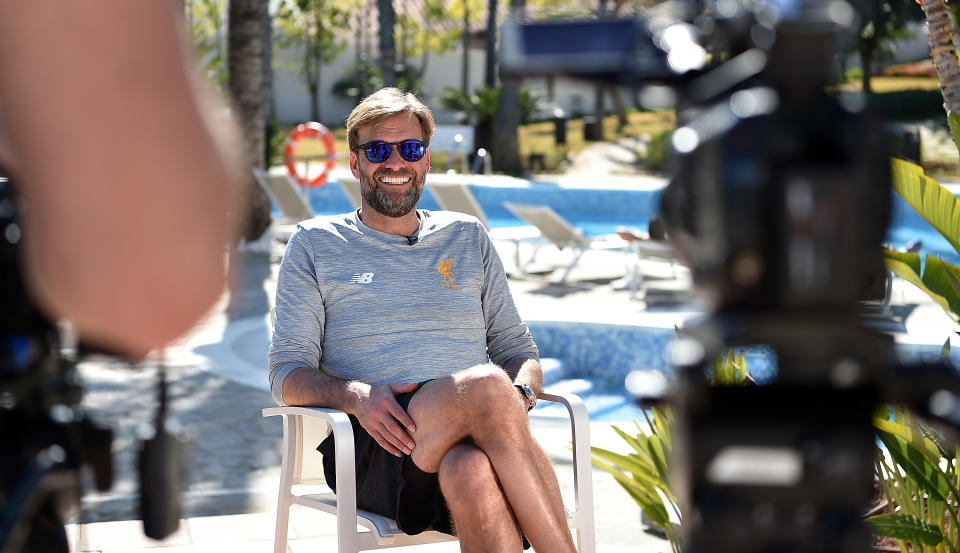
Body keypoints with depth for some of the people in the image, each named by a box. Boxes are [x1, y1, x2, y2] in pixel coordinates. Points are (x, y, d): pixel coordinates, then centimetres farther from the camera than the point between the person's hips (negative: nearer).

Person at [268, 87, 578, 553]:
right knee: (485, 384, -35)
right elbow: (287, 375, 9)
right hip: (371, 445, -2)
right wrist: (356, 396, -14)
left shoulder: (468, 238, 24)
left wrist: (520, 395, -3)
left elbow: (519, 352, 24)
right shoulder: (315, 244, 16)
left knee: (473, 469, -39)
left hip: (473, 437, 2)